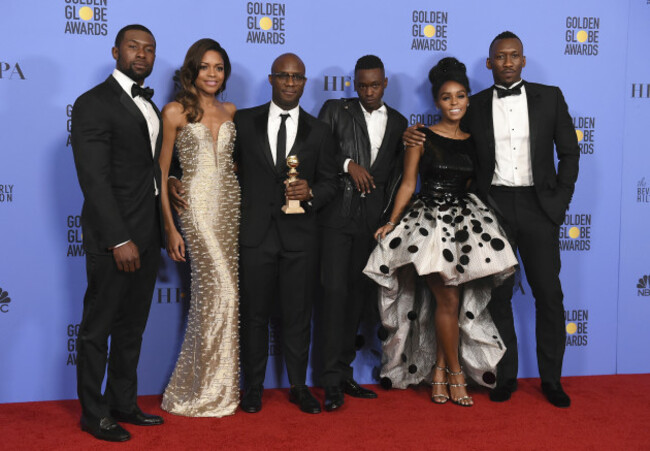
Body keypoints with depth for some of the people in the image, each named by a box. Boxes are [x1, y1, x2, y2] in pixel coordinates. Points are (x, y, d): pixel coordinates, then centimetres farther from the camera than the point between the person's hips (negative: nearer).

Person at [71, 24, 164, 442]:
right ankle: (94, 413, 19)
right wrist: (119, 240, -21)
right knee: (99, 328, 5)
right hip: (113, 238, -8)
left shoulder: (150, 106, 16)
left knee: (132, 328, 16)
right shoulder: (93, 103, -10)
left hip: (147, 237, 8)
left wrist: (161, 233, 8)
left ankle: (124, 404, 29)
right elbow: (94, 179, -17)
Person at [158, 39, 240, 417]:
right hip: (197, 205, -5)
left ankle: (207, 386, 20)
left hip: (232, 204, 5)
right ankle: (211, 391, 7)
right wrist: (170, 229, -6)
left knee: (213, 293, 6)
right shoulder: (176, 112, -1)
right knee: (223, 291, -8)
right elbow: (161, 173, -1)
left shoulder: (230, 111, 13)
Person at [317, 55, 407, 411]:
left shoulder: (397, 122, 16)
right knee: (335, 291, -10)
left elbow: (397, 172, 18)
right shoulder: (335, 110, 7)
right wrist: (348, 163, -11)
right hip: (337, 214, -3)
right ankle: (332, 381, -7)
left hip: (373, 218, 4)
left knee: (360, 295, 6)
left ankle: (344, 372, 16)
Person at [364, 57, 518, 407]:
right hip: (428, 220, -4)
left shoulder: (473, 142, 11)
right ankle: (455, 374, 7)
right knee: (448, 300, -8)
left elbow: (474, 185, 16)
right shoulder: (422, 136, 0)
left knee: (448, 301, 2)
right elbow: (408, 184, 0)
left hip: (464, 221, 4)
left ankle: (438, 371, 15)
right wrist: (391, 223, -6)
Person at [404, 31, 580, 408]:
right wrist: (417, 137, -6)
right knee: (498, 295, 5)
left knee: (549, 294, 2)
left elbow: (569, 151, 8)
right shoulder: (475, 106, 7)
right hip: (493, 206, 0)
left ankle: (552, 379, 15)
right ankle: (506, 376, 17)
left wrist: (560, 201, 0)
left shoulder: (549, 97, 6)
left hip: (538, 206, 0)